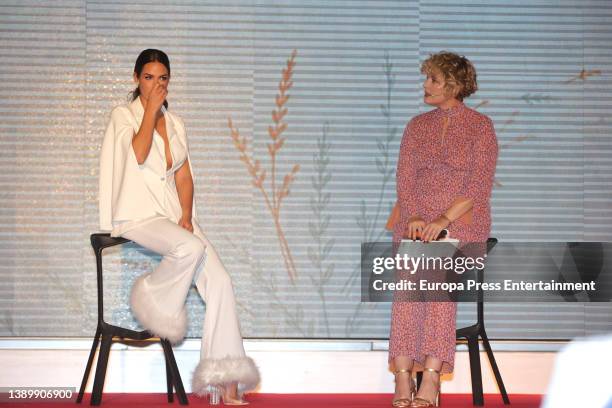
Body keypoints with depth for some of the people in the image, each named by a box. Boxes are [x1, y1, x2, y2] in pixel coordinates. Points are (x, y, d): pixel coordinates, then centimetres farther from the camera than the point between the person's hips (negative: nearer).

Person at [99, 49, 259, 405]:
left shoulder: (176, 123, 18)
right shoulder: (124, 115, 3)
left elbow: (184, 177, 12)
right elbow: (140, 153, -17)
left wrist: (186, 216, -4)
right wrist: (151, 108, -9)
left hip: (173, 216, 5)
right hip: (138, 216, -5)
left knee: (220, 282, -16)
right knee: (191, 246, -36)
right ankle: (152, 301, -6)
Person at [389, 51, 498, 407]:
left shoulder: (480, 126, 2)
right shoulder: (417, 126, 16)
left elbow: (479, 187, -7)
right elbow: (405, 181, 11)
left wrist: (443, 220, -19)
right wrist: (414, 218, -8)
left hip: (464, 220, -3)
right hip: (417, 220, 3)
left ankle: (432, 376, -37)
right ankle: (403, 376, -36)